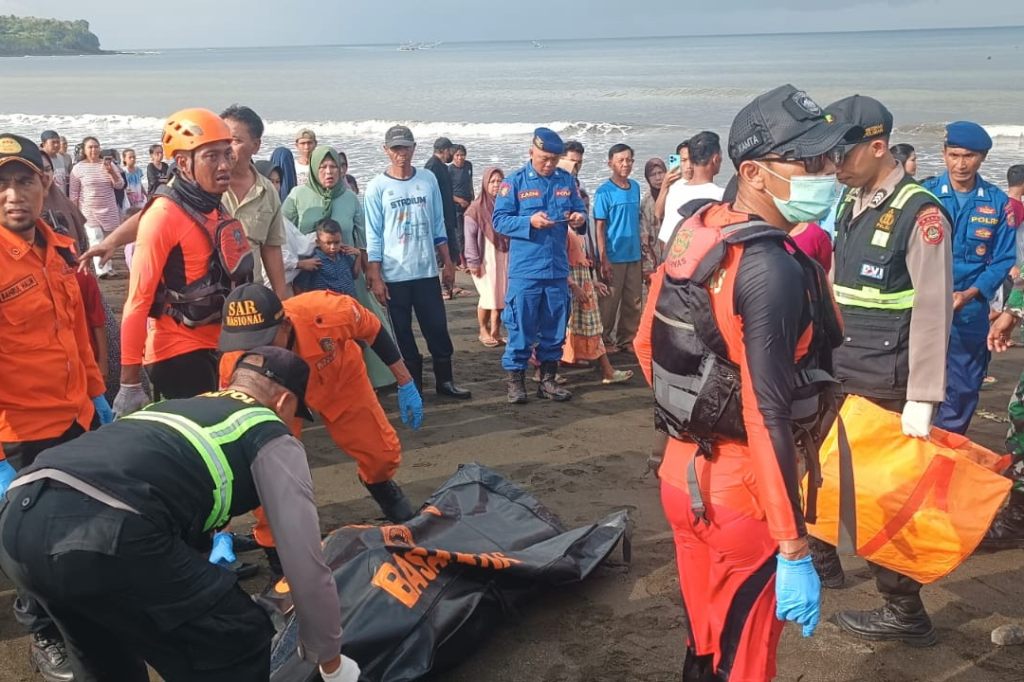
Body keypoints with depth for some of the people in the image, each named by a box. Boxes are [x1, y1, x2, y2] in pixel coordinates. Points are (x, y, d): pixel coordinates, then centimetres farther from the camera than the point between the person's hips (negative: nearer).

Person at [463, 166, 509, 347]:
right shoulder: (477, 208, -6)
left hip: (504, 257, 4)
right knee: (488, 295, -3)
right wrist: (473, 262, -11)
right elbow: (470, 237, -8)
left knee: (501, 295, 4)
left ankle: (495, 331, 16)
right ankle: (483, 331, 13)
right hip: (485, 259, -4)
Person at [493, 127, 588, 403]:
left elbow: (580, 210, 16)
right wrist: (530, 221, -21)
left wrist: (580, 218, -8)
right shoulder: (515, 181, -2)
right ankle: (514, 379, 11)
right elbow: (499, 220, -7)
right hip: (525, 269, -4)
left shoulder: (566, 180, 9)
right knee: (521, 327, -1)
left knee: (555, 327, 11)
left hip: (558, 268, 4)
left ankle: (548, 378, 22)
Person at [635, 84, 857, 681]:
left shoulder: (693, 233, 3)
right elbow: (768, 416, -27)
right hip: (741, 492, -8)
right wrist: (794, 551, -23)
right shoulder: (773, 268, -23)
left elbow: (647, 345, 12)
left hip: (682, 472, 8)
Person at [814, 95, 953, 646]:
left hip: (885, 388, -7)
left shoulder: (919, 213, -14)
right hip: (836, 376, 7)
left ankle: (905, 612, 16)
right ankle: (822, 561, 38)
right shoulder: (849, 204, 10)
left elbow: (933, 311, -17)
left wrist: (922, 399, -19)